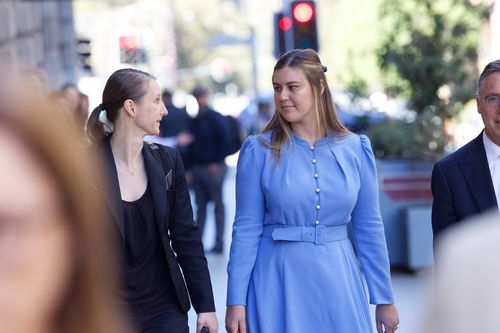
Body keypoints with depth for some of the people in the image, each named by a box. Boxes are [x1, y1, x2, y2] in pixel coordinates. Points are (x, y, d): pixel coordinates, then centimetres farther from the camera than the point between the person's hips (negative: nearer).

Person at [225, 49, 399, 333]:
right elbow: (246, 228, -4)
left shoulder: (356, 149, 1)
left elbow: (369, 227, 5)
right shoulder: (259, 151, -4)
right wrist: (236, 301, -7)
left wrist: (385, 298, 6)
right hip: (278, 283, -2)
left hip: (337, 283, 2)